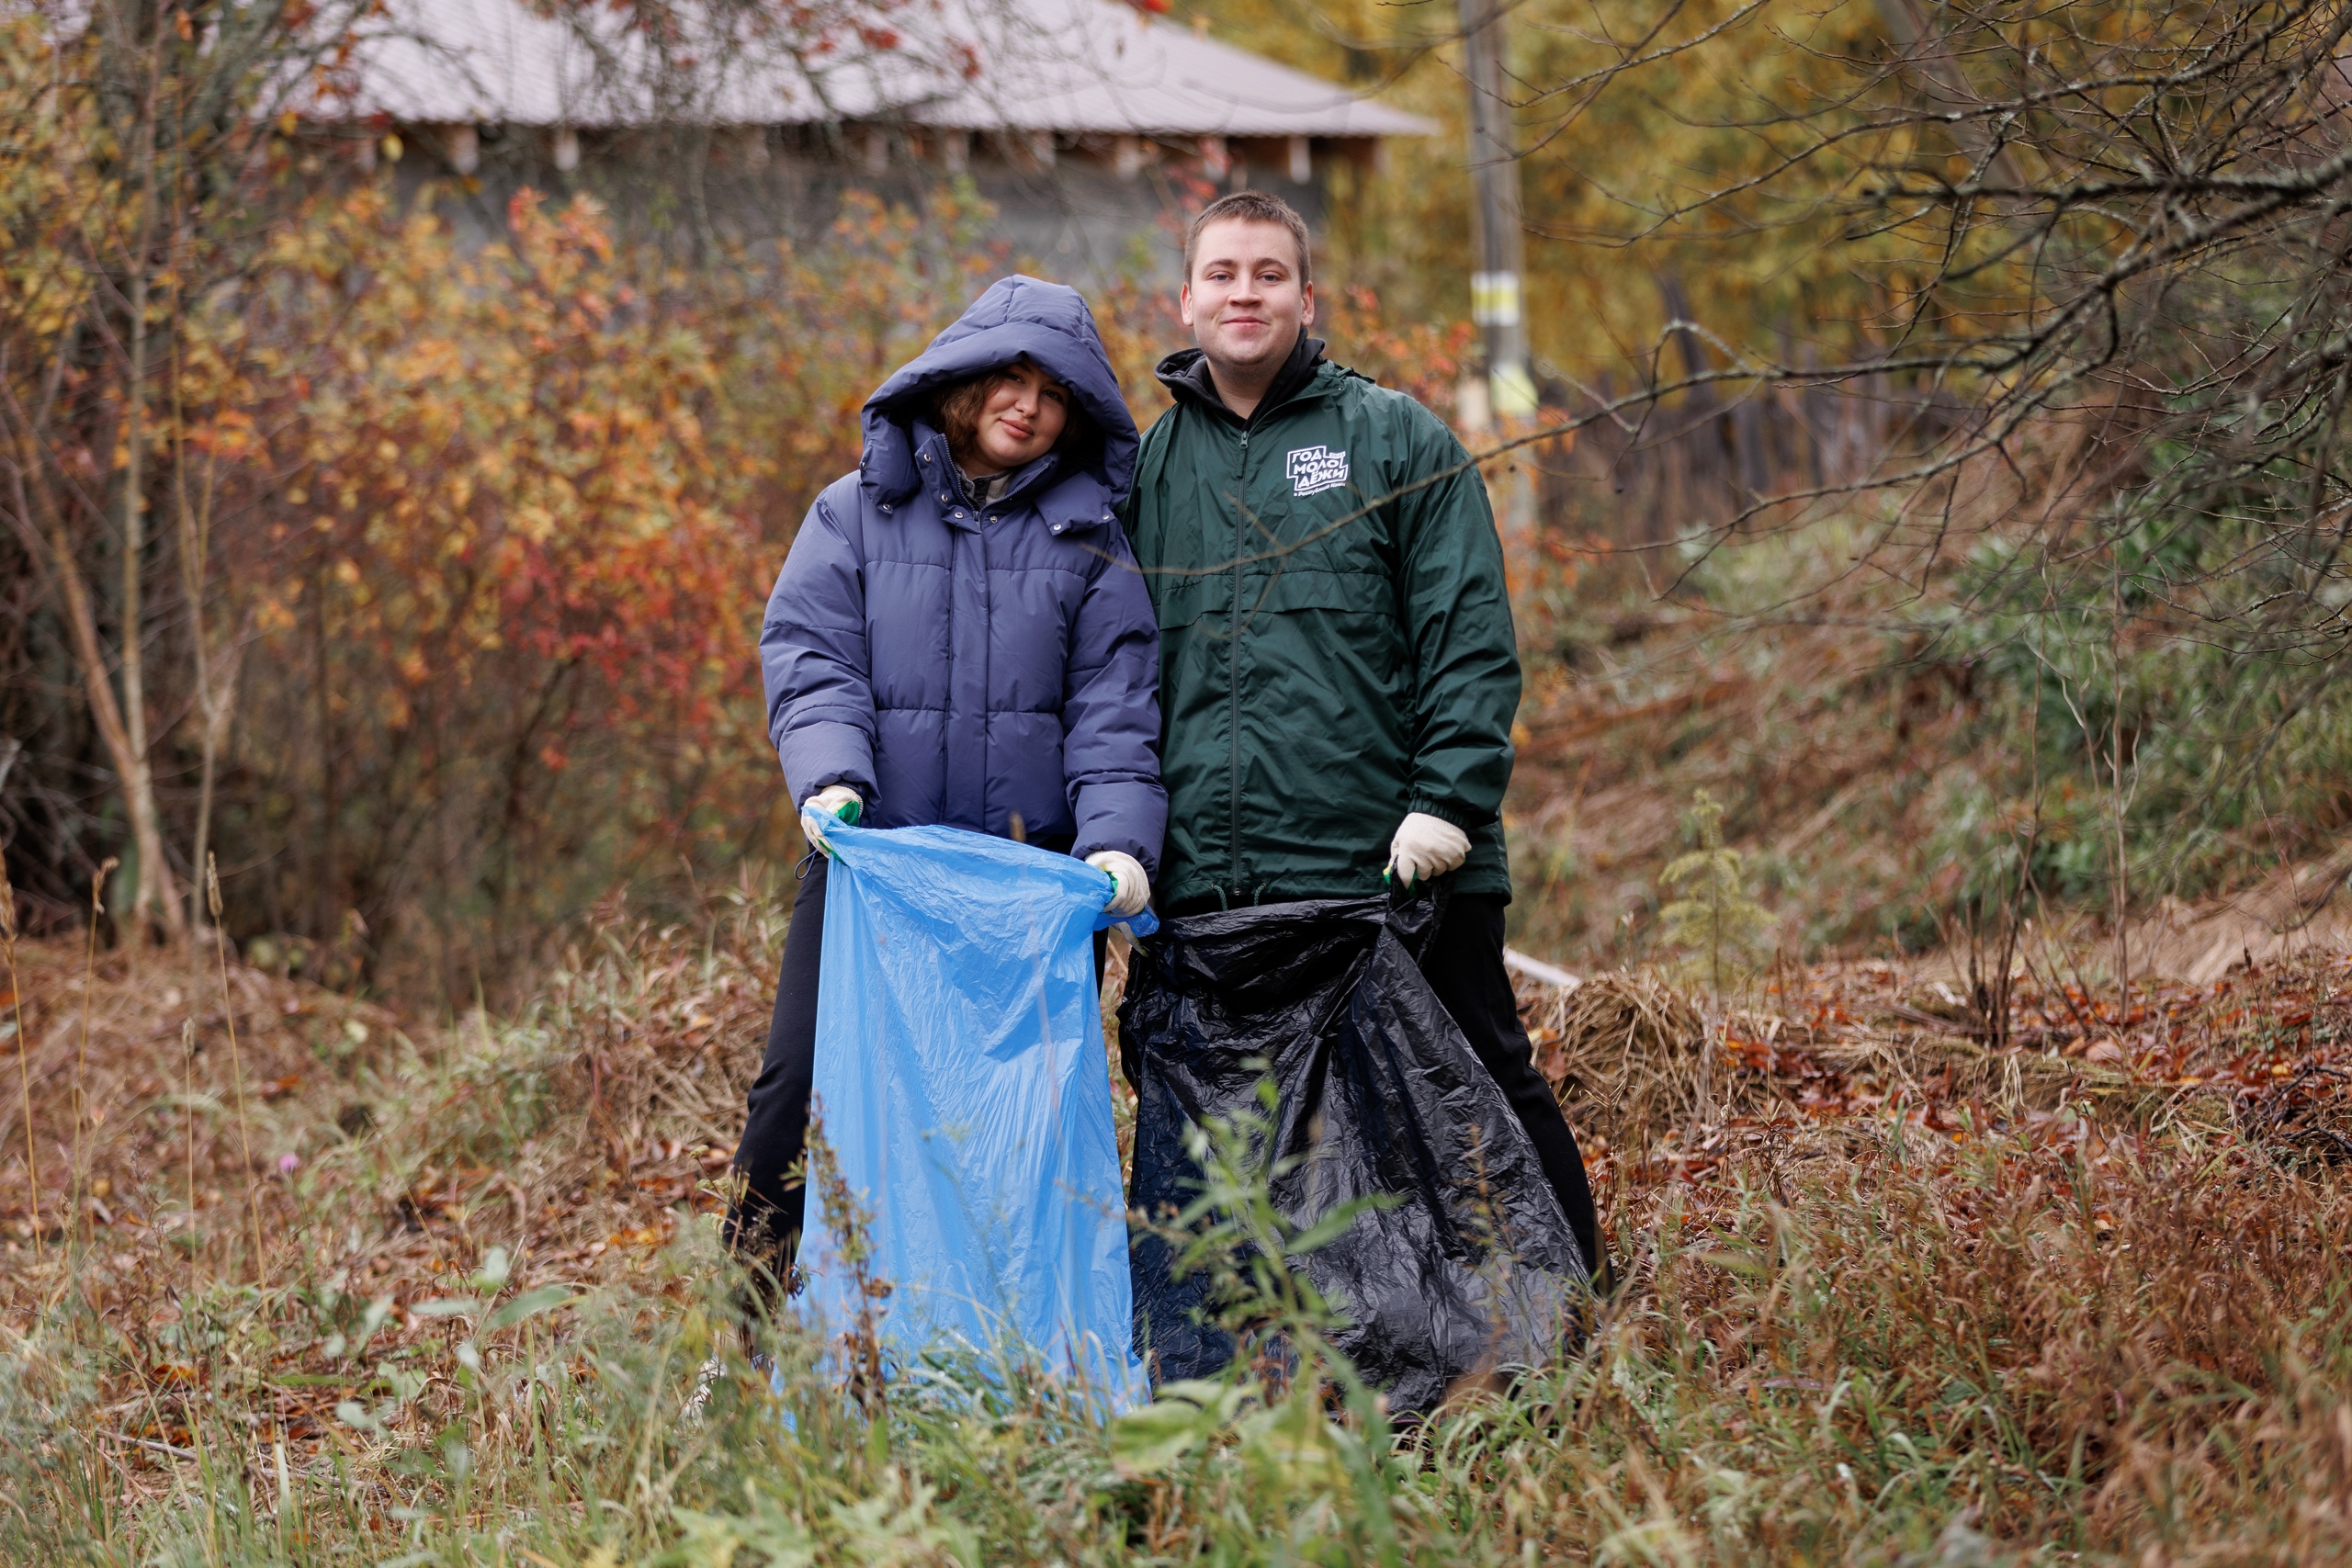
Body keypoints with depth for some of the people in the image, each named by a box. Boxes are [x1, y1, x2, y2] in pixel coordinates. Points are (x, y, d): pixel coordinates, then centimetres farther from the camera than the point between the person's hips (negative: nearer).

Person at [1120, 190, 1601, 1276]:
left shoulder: (1395, 439, 5)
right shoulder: (1151, 465, 15)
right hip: (1206, 888, 3)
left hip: (1395, 868, -3)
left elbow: (1472, 639, -2)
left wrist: (1448, 802, -13)